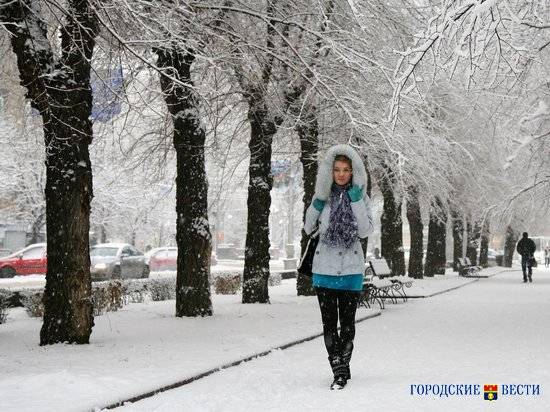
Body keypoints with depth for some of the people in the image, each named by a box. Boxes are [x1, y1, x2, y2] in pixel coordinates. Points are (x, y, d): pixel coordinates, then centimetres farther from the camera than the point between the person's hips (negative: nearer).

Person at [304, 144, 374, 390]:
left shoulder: (361, 198, 1)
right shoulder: (322, 196, 4)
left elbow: (365, 231, -11)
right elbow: (308, 229, 11)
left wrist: (356, 201, -17)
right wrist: (315, 207, -6)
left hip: (351, 269, -1)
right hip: (324, 268, 1)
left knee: (347, 322, 2)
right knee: (329, 323, 2)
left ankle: (342, 371, 11)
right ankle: (340, 370, 8)